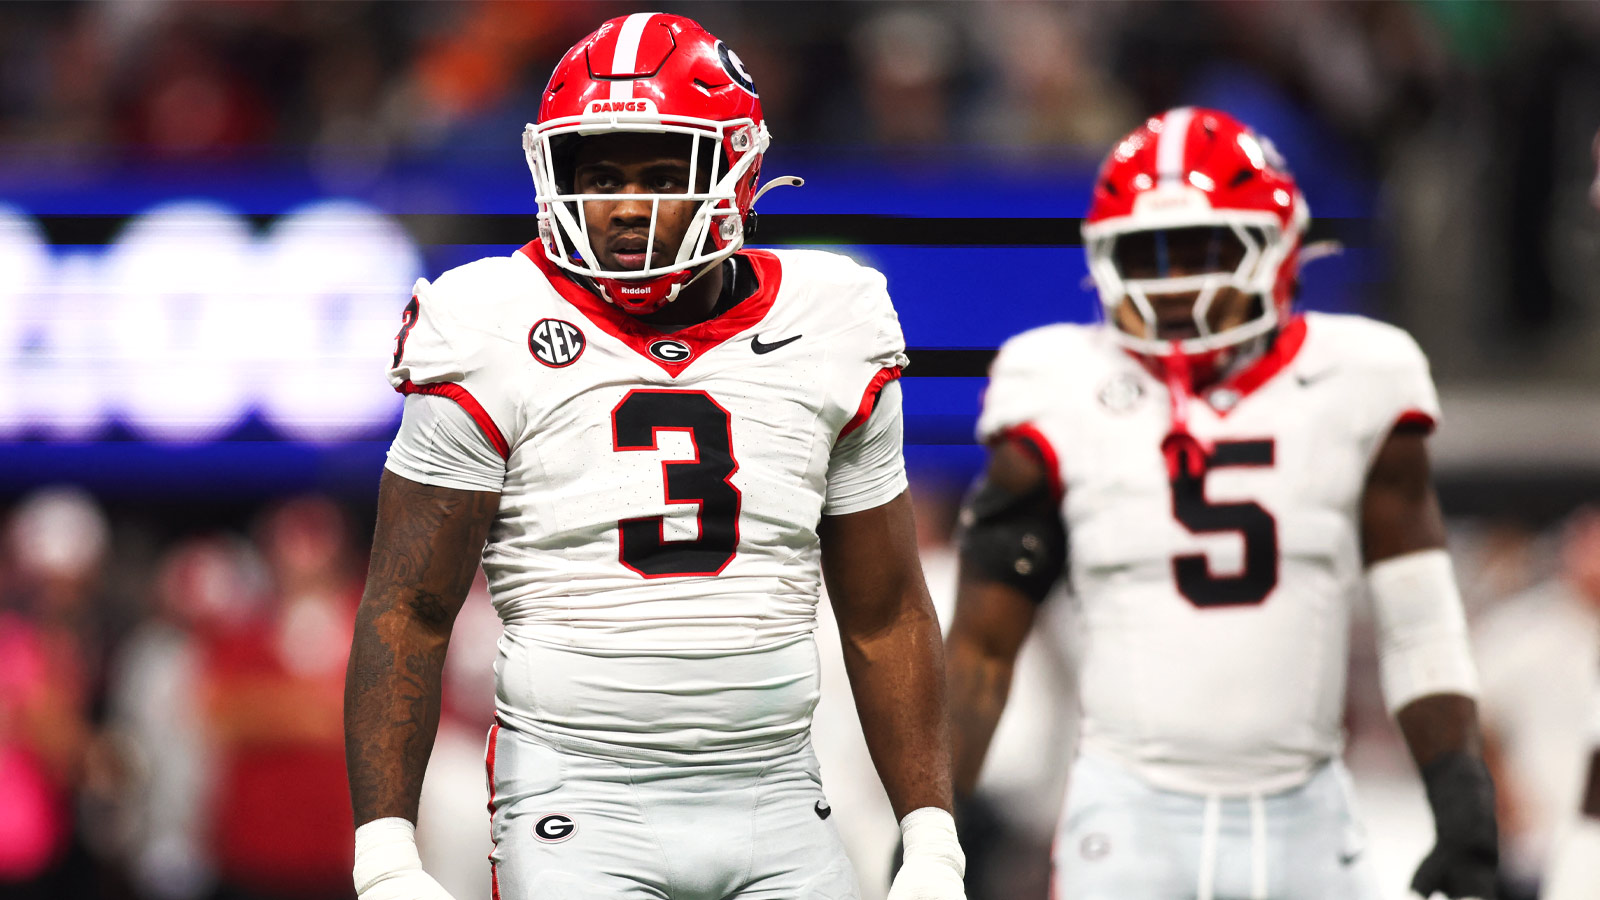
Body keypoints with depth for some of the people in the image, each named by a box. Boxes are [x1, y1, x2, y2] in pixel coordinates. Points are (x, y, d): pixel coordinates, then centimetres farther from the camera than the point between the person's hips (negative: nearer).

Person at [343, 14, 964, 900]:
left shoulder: (826, 338, 6)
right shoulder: (496, 347, -4)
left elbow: (885, 619, 12)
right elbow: (406, 614, -3)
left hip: (774, 796, 3)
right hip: (578, 800, -3)